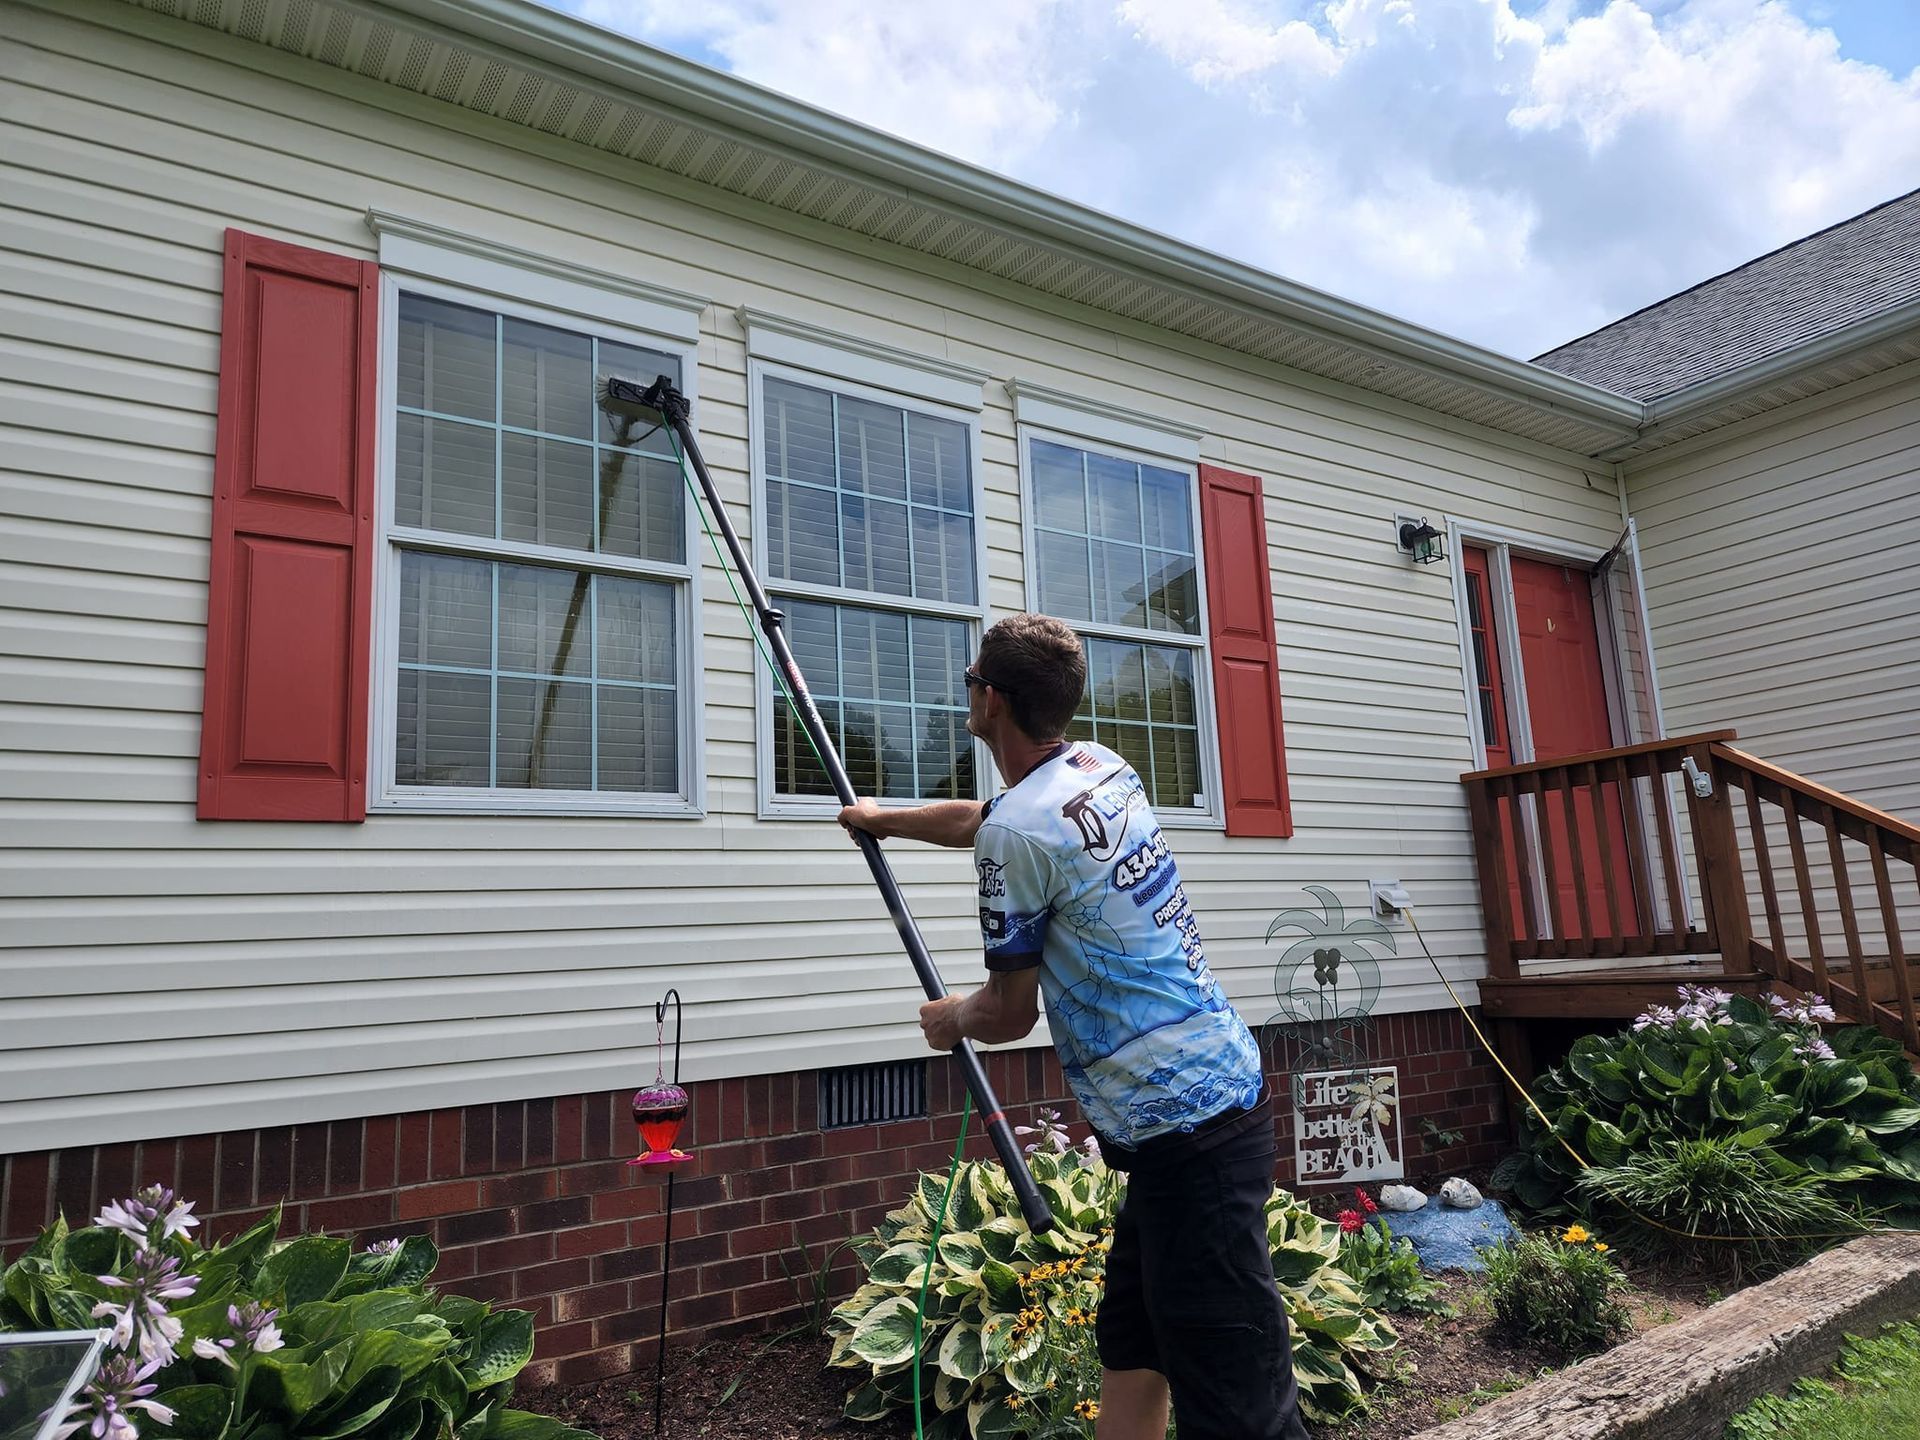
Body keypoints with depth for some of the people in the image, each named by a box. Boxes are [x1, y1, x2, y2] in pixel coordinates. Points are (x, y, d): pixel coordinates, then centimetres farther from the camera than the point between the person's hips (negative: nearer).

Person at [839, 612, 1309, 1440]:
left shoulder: (1018, 833, -17)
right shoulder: (1102, 768, 10)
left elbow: (1011, 1014, -6)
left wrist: (951, 1019, 16)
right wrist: (885, 819, 46)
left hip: (1184, 1127, -10)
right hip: (1220, 1092, 10)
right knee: (1128, 1346, 20)